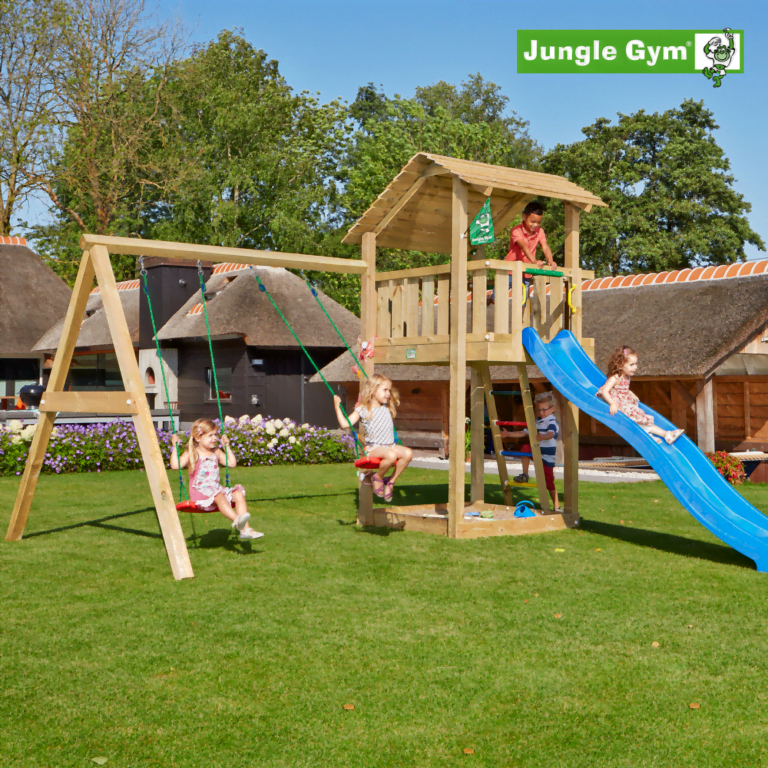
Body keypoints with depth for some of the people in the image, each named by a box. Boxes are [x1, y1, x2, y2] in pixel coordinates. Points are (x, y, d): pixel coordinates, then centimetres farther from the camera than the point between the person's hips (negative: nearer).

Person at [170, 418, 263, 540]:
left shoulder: (216, 452, 17)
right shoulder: (191, 454, -1)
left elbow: (232, 463, 20)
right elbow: (175, 465, -13)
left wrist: (227, 446, 18)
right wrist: (174, 447, -15)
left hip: (216, 488, 6)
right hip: (200, 492, -6)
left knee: (239, 494, -17)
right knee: (219, 497, -37)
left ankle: (245, 529, -26)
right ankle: (236, 520, -57)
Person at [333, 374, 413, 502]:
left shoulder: (387, 408, 17)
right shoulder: (362, 410, -1)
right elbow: (345, 424, -7)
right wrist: (337, 407, -10)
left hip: (390, 445, 6)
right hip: (373, 447, -6)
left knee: (408, 453, -22)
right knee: (391, 455, -37)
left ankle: (391, 481, -8)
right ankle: (378, 477, -8)